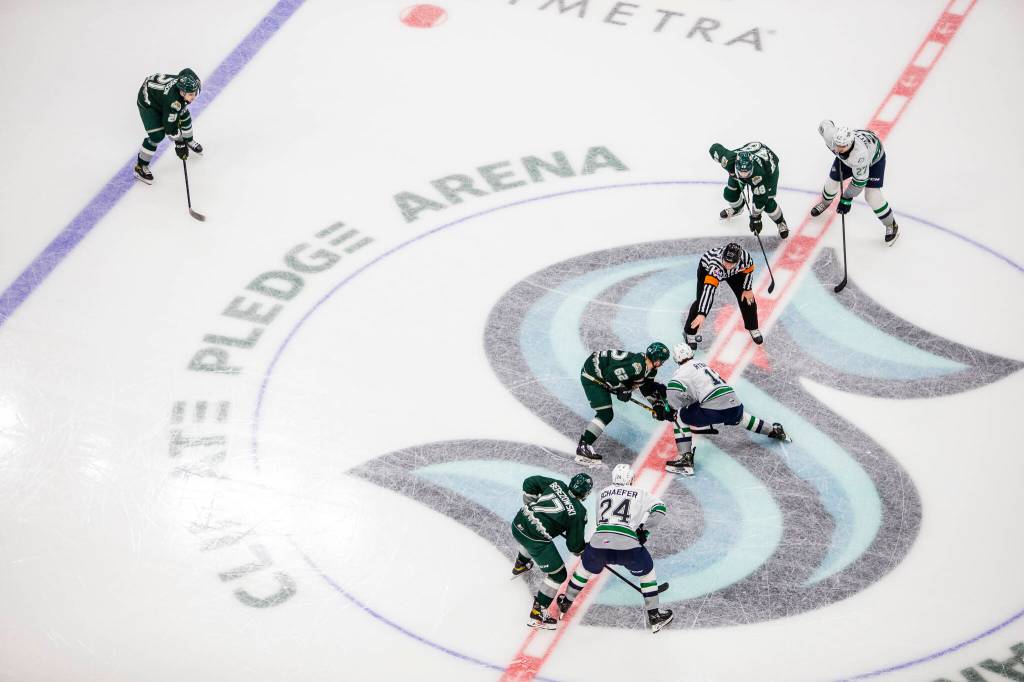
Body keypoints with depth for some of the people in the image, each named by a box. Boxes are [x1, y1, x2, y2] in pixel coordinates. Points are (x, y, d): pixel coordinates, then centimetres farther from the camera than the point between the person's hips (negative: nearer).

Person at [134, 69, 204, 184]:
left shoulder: (184, 83, -25)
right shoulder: (173, 101, -43)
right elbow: (170, 126, -32)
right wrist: (179, 144, -22)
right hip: (148, 103, -8)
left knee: (184, 116, 17)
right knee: (157, 135, -14)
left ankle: (189, 141, 49)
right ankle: (141, 166, 4)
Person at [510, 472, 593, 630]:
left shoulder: (557, 485, 3)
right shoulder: (578, 512, -9)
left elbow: (530, 483, 11)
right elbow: (575, 545, -3)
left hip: (518, 523, 7)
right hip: (536, 540, -7)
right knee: (558, 575, 6)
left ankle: (520, 566, 71)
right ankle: (536, 614, 7)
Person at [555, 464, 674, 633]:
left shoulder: (602, 494, 24)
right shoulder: (639, 493, 15)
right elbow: (659, 508, 3)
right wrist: (645, 529, 12)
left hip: (599, 541, 3)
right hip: (628, 544, -3)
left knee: (585, 568, 31)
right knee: (647, 572, 20)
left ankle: (566, 603, 44)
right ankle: (654, 616, 20)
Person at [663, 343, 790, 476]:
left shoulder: (684, 370, 4)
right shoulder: (702, 364, 26)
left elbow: (673, 387, -16)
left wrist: (677, 407, 2)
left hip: (714, 409, -7)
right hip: (734, 404, 7)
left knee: (681, 417, 5)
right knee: (741, 416, 41)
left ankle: (685, 459, -8)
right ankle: (775, 431, 54)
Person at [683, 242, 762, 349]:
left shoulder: (745, 257, -39)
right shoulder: (715, 266, -49)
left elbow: (748, 269, -14)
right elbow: (709, 289, -55)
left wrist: (748, 289, -3)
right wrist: (702, 314, -62)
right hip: (706, 267, -4)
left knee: (747, 297, 4)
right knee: (702, 300, -15)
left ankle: (753, 328, 29)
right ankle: (689, 332, 5)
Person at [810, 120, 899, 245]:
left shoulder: (860, 154, -48)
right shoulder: (830, 136, -37)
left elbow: (859, 181, -35)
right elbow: (824, 124, -12)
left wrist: (846, 199, -28)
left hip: (874, 157, -5)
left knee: (872, 196, -12)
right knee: (832, 182, 10)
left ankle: (891, 225, 12)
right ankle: (825, 202, 47)